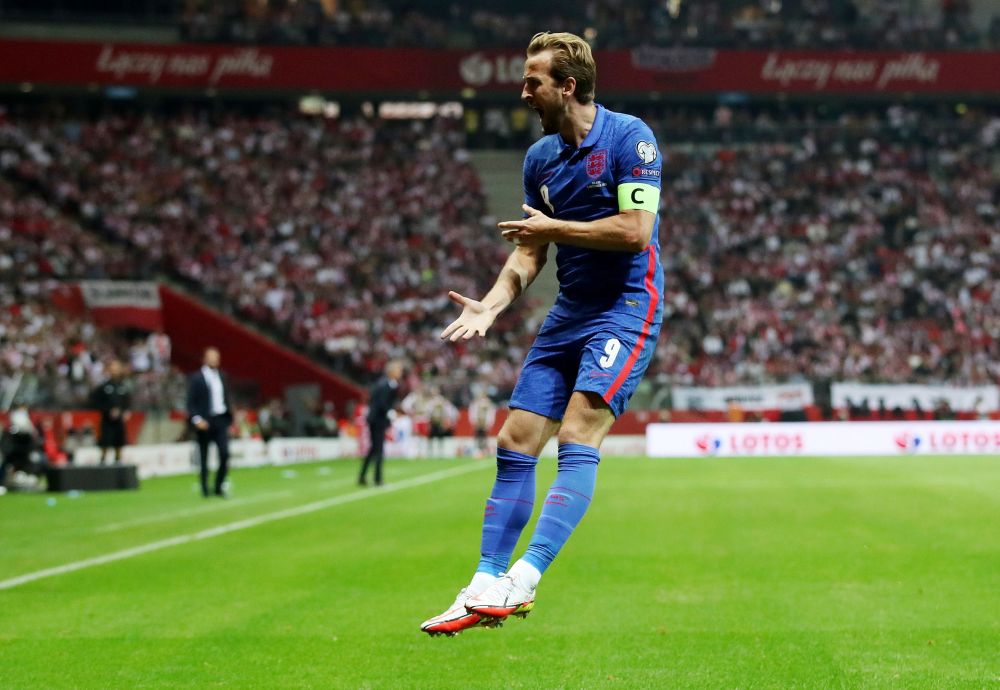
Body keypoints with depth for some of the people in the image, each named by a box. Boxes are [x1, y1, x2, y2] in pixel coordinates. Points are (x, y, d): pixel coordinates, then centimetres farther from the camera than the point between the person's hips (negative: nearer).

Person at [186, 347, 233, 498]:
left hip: (220, 420, 4)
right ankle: (205, 489, 12)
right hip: (204, 422, -4)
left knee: (225, 454, -8)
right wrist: (197, 419, -18)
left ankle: (219, 486, 4)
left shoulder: (221, 377, 13)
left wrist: (229, 416, 10)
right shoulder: (196, 378, -4)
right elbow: (191, 402, -7)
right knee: (203, 458, 3)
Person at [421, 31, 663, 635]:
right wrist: (490, 306, -2)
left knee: (578, 440, -19)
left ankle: (521, 582, -24)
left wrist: (553, 227, -10)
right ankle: (485, 590, 3)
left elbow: (636, 229, -19)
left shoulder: (629, 137, -10)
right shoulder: (540, 157, 11)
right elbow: (530, 252, 14)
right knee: (515, 444, 1)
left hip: (627, 307, -7)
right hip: (569, 313, 7)